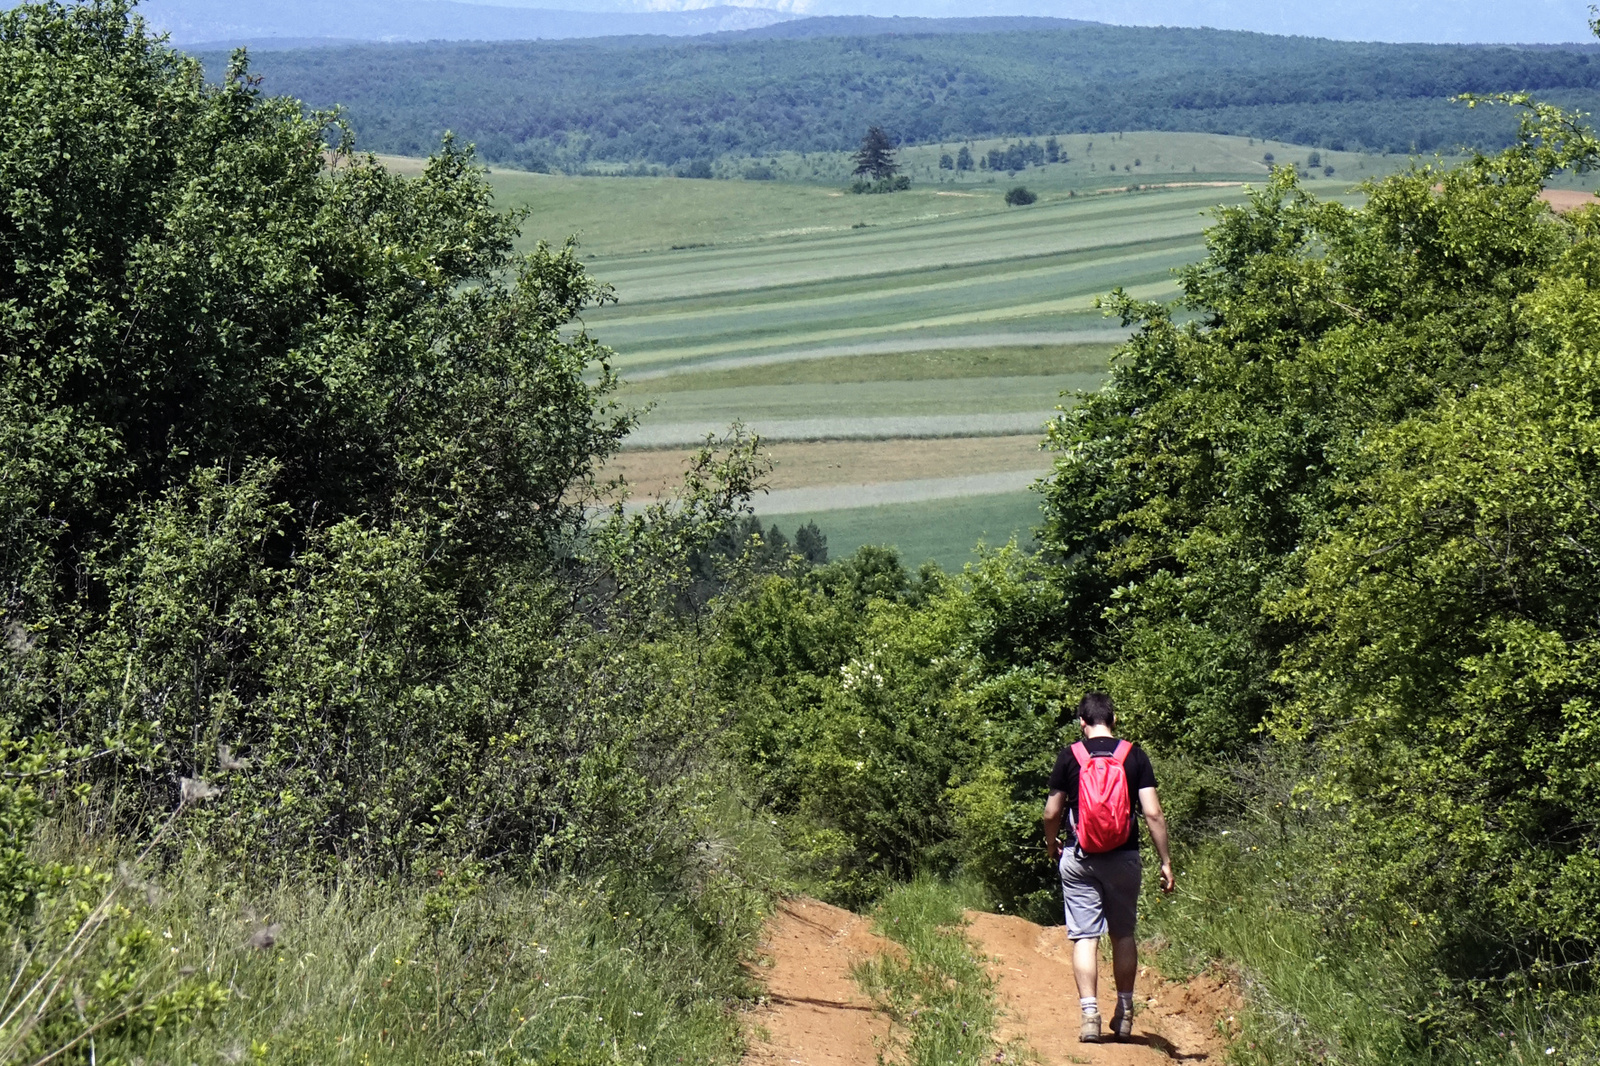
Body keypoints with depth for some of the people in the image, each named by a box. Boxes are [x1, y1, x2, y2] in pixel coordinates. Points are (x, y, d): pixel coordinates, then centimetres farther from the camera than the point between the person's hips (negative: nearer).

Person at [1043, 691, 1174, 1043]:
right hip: (1123, 857, 1)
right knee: (1123, 935, 14)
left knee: (1084, 936, 1)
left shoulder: (1069, 757, -2)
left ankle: (1090, 1015, -6)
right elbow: (1153, 813, -6)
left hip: (1079, 857, -1)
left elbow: (1052, 813, 2)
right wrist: (1166, 861, 0)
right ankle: (1125, 1014, 18)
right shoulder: (1135, 756, -2)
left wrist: (1052, 846, 22)